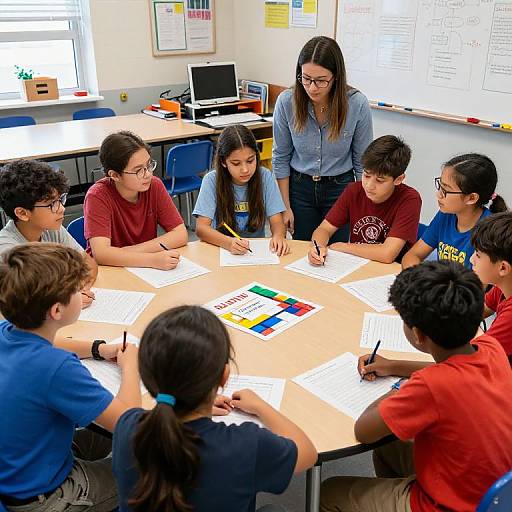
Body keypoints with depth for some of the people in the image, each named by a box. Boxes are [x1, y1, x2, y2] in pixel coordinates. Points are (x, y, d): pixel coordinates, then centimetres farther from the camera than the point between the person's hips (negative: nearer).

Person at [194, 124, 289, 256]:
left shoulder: (265, 177, -5)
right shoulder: (212, 181, -9)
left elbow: (277, 222, -4)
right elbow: (201, 228, -13)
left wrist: (278, 236, -27)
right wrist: (228, 242, -32)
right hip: (221, 249, 0)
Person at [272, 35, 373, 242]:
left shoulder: (357, 104, -18)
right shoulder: (286, 101, -15)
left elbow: (362, 162, -6)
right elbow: (281, 157, -3)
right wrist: (285, 206, -1)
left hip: (340, 188, -1)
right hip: (299, 186, 1)